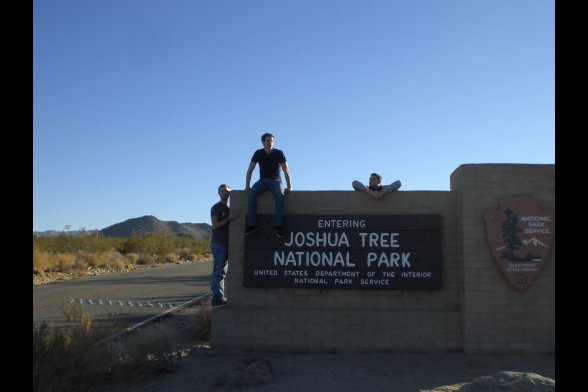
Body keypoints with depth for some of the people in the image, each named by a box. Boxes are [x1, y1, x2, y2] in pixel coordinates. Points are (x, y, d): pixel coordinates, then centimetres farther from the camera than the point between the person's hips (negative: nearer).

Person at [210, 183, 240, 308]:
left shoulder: (230, 208, 19)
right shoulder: (216, 208, -2)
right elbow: (215, 225, -13)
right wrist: (230, 218, -20)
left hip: (228, 243, 7)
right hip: (219, 243, -7)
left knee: (222, 272, 8)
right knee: (218, 272, -9)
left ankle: (219, 298, 11)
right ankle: (217, 298, -10)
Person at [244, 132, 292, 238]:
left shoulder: (279, 153, -8)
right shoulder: (258, 154, -3)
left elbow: (286, 171, -10)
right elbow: (250, 170, -3)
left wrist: (289, 186, -21)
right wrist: (247, 186, -13)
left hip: (275, 180, -2)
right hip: (263, 180, 2)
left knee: (280, 196, -35)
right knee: (251, 193, -29)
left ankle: (279, 226, -36)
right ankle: (252, 224, -31)